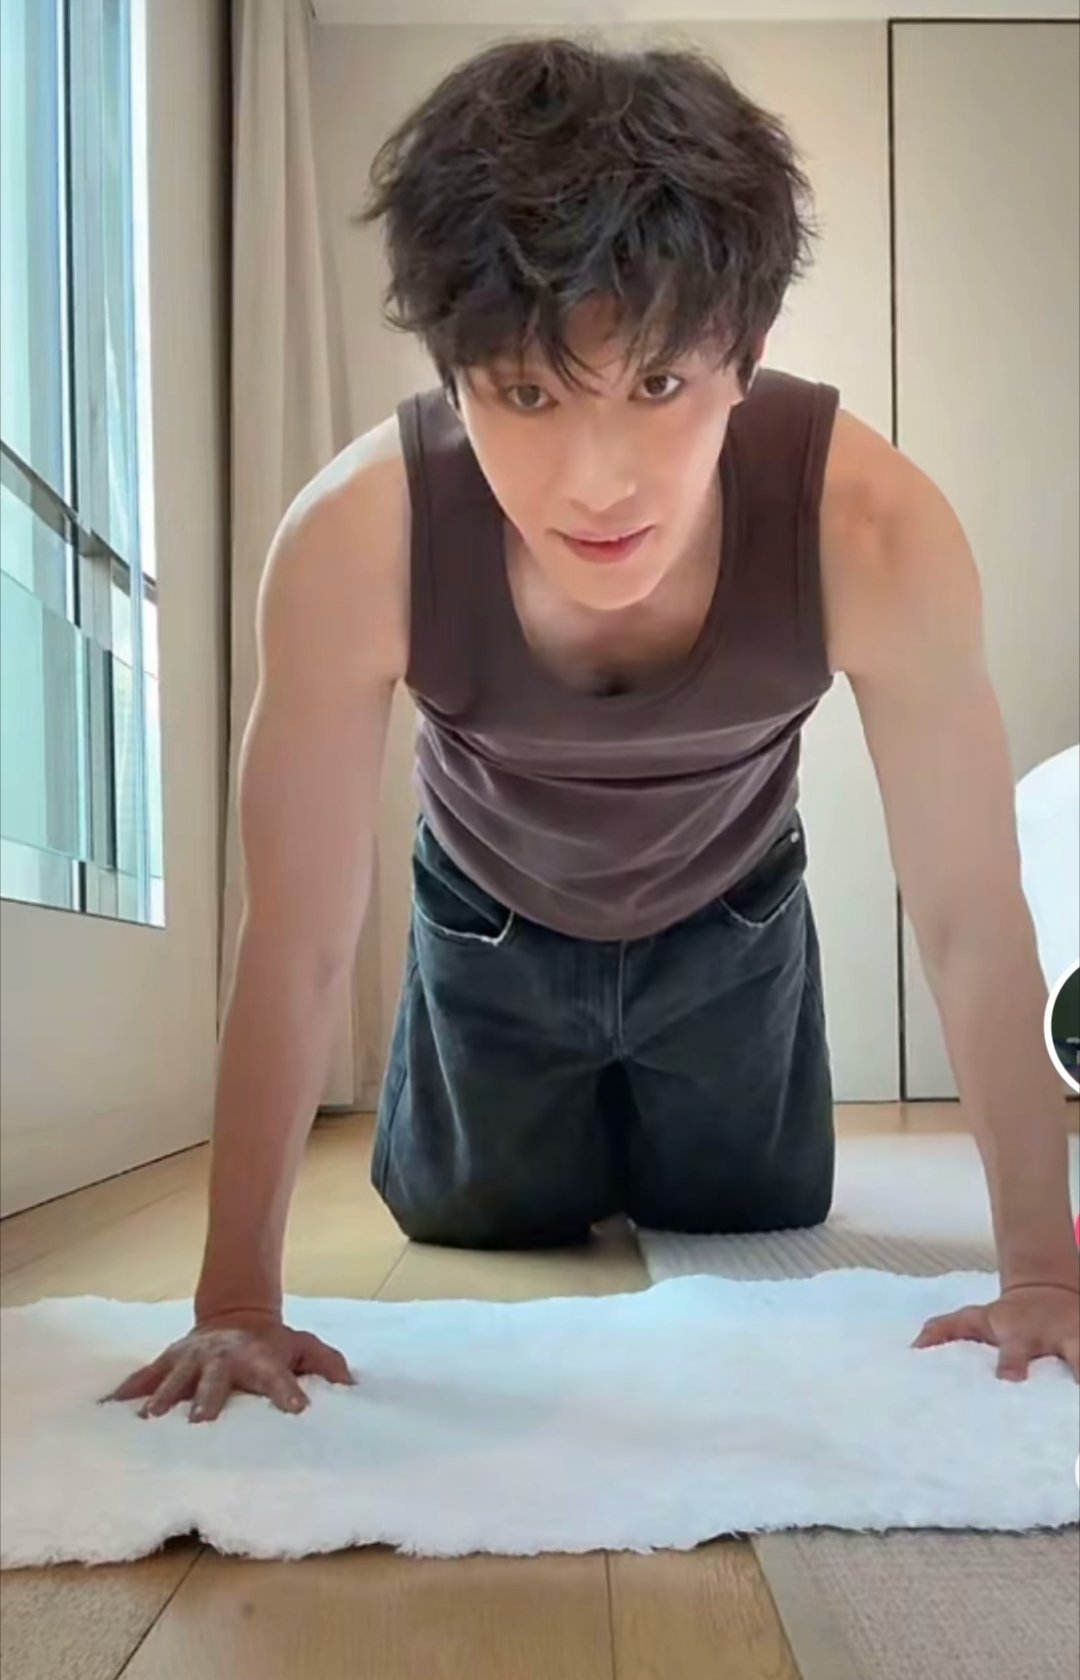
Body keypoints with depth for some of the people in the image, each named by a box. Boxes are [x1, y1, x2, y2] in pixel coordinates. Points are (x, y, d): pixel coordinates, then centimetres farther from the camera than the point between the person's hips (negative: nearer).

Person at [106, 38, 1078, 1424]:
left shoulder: (873, 531, -38)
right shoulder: (353, 541, -38)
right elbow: (296, 943, -29)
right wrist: (237, 1298, -23)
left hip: (733, 931, 1)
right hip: (490, 931, 0)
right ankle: (567, 1177, 53)